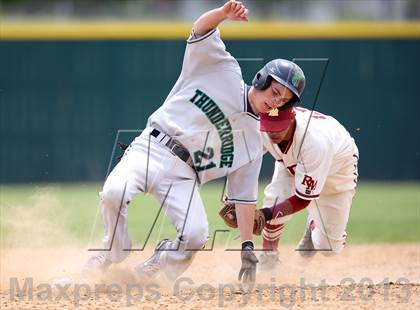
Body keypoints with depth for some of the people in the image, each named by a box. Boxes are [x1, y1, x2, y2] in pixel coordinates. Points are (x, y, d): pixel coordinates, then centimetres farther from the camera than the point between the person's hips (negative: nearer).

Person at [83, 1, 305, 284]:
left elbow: (244, 195, 13)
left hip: (183, 176, 3)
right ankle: (113, 256, -3)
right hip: (152, 149, -3)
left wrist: (248, 246, 4)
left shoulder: (253, 139, 14)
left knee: (196, 234, -25)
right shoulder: (226, 71, 7)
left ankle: (151, 270, 4)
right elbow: (201, 30, -4)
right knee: (115, 192, -32)